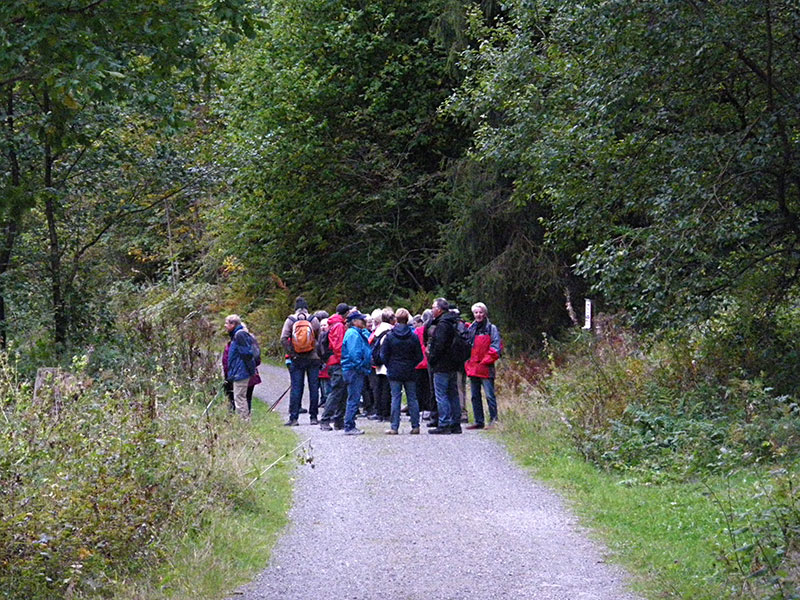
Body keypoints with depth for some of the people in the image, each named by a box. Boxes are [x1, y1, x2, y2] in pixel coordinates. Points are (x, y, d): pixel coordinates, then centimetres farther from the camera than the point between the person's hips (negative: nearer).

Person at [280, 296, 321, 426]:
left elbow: (283, 339, -9)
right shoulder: (313, 320, -1)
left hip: (297, 360, 0)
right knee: (313, 388, 6)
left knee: (296, 388, 2)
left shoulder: (290, 320, -1)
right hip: (313, 358, 0)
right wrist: (320, 354, 7)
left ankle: (293, 418, -2)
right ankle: (313, 417, 8)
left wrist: (291, 354, -5)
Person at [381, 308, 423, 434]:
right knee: (412, 398, 7)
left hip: (394, 372, -1)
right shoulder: (413, 336, -3)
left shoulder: (389, 336, -6)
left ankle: (394, 427, -2)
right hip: (410, 372, 1)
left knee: (395, 398, 1)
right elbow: (419, 357, 0)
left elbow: (383, 355, -3)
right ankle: (415, 426, 7)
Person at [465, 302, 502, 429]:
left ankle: (494, 420, -6)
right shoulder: (471, 329, 15)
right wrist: (468, 363, 7)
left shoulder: (491, 329, -1)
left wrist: (486, 361, -13)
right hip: (473, 368, 6)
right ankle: (479, 421, 15)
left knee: (489, 395, -9)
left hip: (485, 368, -6)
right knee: (475, 396, 9)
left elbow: (495, 347, -7)